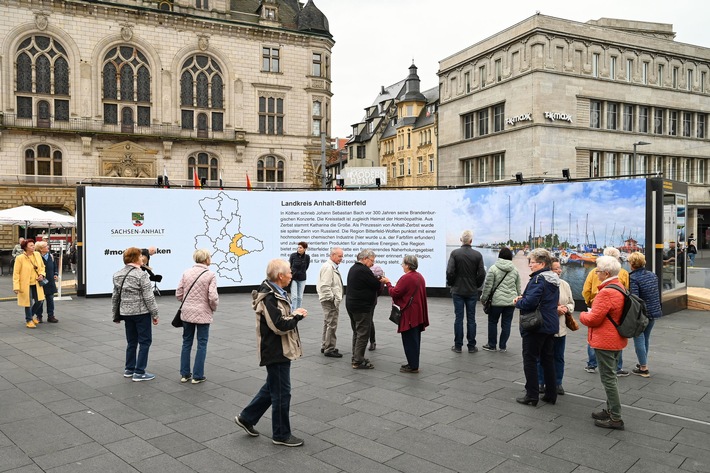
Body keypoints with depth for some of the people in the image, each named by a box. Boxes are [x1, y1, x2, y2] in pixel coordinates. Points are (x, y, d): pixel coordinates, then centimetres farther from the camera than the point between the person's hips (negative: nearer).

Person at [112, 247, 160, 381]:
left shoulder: (117, 275, 6)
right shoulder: (141, 275, -15)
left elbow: (115, 296, 12)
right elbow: (148, 297, -15)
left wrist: (116, 314, 22)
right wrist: (155, 314, -8)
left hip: (126, 313, 7)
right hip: (141, 312, -7)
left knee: (131, 342, 18)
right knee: (145, 341, 3)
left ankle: (129, 369, 25)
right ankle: (139, 372, 4)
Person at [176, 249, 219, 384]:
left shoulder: (186, 273, 2)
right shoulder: (210, 275, -12)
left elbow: (178, 293, 3)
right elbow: (213, 297, -16)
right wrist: (214, 307, 4)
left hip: (187, 313, 5)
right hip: (203, 314, -4)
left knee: (186, 343, 15)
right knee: (202, 344, 6)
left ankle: (184, 374, 21)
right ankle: (197, 376, 10)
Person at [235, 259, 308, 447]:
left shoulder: (276, 293, 9)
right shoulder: (270, 297, -22)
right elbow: (279, 326, -27)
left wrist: (294, 314, -1)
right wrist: (297, 316, -13)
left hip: (278, 350, 10)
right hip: (276, 352, -10)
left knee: (272, 387, 22)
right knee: (281, 393, 3)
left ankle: (246, 418, 33)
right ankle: (281, 435, 17)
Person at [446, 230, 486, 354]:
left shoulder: (455, 253, -9)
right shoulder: (477, 255, -4)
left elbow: (450, 272, -14)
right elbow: (482, 274, -5)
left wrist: (451, 284, 3)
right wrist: (476, 285, 11)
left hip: (458, 291, -1)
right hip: (472, 292, 1)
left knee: (458, 318, 5)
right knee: (471, 319, 8)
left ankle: (458, 346, 9)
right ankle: (471, 346, 12)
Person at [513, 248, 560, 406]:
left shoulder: (538, 279, -19)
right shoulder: (554, 279, 11)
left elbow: (530, 302, -29)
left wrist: (518, 302, -7)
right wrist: (523, 298, 8)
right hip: (550, 325, 9)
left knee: (530, 359, 2)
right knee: (548, 359, 16)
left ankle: (532, 396, 7)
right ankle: (551, 394, 22)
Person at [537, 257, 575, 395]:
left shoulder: (565, 285, 6)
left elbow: (571, 303, 14)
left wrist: (566, 308, -7)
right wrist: (555, 309, -20)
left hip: (560, 327, 5)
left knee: (559, 357, 13)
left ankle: (558, 383, 26)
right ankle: (541, 382, 21)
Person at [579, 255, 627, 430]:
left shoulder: (607, 292, -24)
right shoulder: (619, 287, 8)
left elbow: (594, 319, -22)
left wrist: (583, 315, -3)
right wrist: (590, 313, 9)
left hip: (605, 342, -10)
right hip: (617, 340, 10)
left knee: (608, 378, -1)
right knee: (611, 376, 20)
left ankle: (615, 418, 7)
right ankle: (610, 410, 32)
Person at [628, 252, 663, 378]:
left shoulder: (633, 278, -20)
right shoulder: (653, 275, 4)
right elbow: (657, 294, 13)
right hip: (653, 312, 7)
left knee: (639, 340, 3)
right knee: (646, 338, 21)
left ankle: (644, 368, 8)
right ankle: (643, 363, 34)